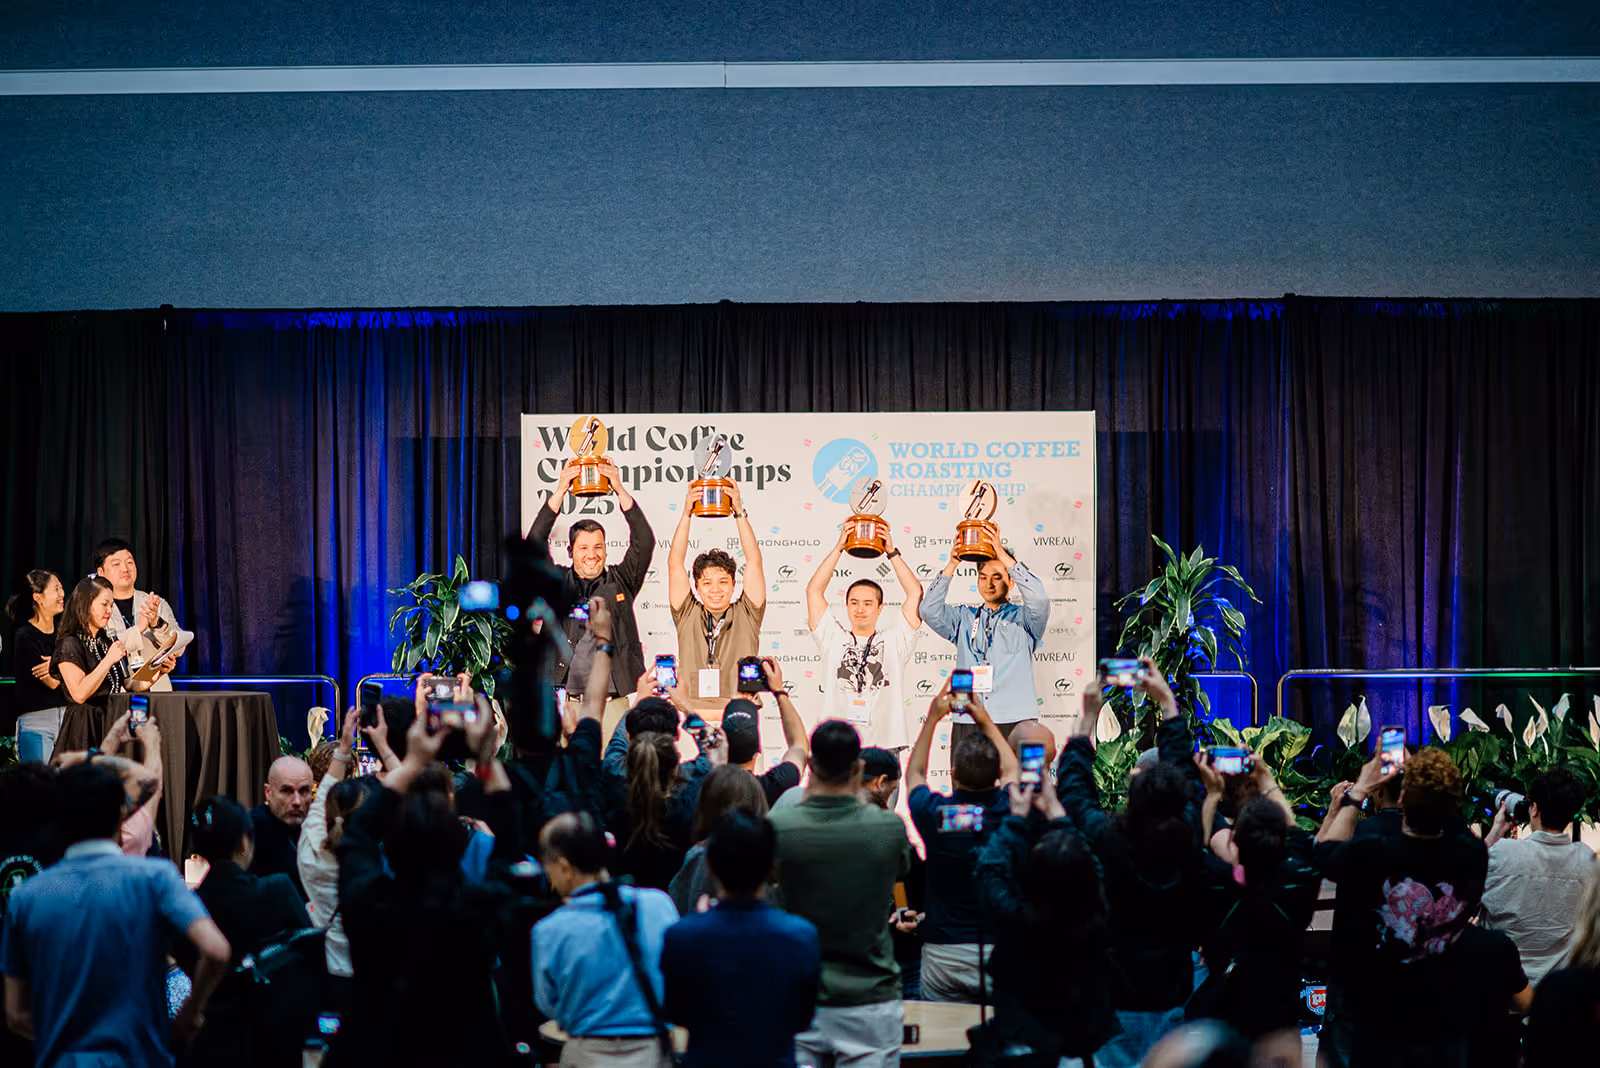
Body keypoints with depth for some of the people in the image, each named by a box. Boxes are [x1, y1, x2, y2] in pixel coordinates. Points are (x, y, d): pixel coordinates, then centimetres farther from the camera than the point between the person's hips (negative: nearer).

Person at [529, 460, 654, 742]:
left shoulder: (620, 582, 11)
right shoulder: (557, 583, 11)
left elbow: (644, 543, 0)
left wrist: (620, 489, -7)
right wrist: (561, 491, -7)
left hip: (613, 704, 0)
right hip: (567, 705, 0)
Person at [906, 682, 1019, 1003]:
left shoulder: (934, 812, -10)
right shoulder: (1008, 811, -8)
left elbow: (913, 773, 16)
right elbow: (1011, 769, 18)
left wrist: (933, 717, 19)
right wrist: (985, 720, 24)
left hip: (942, 955, 0)